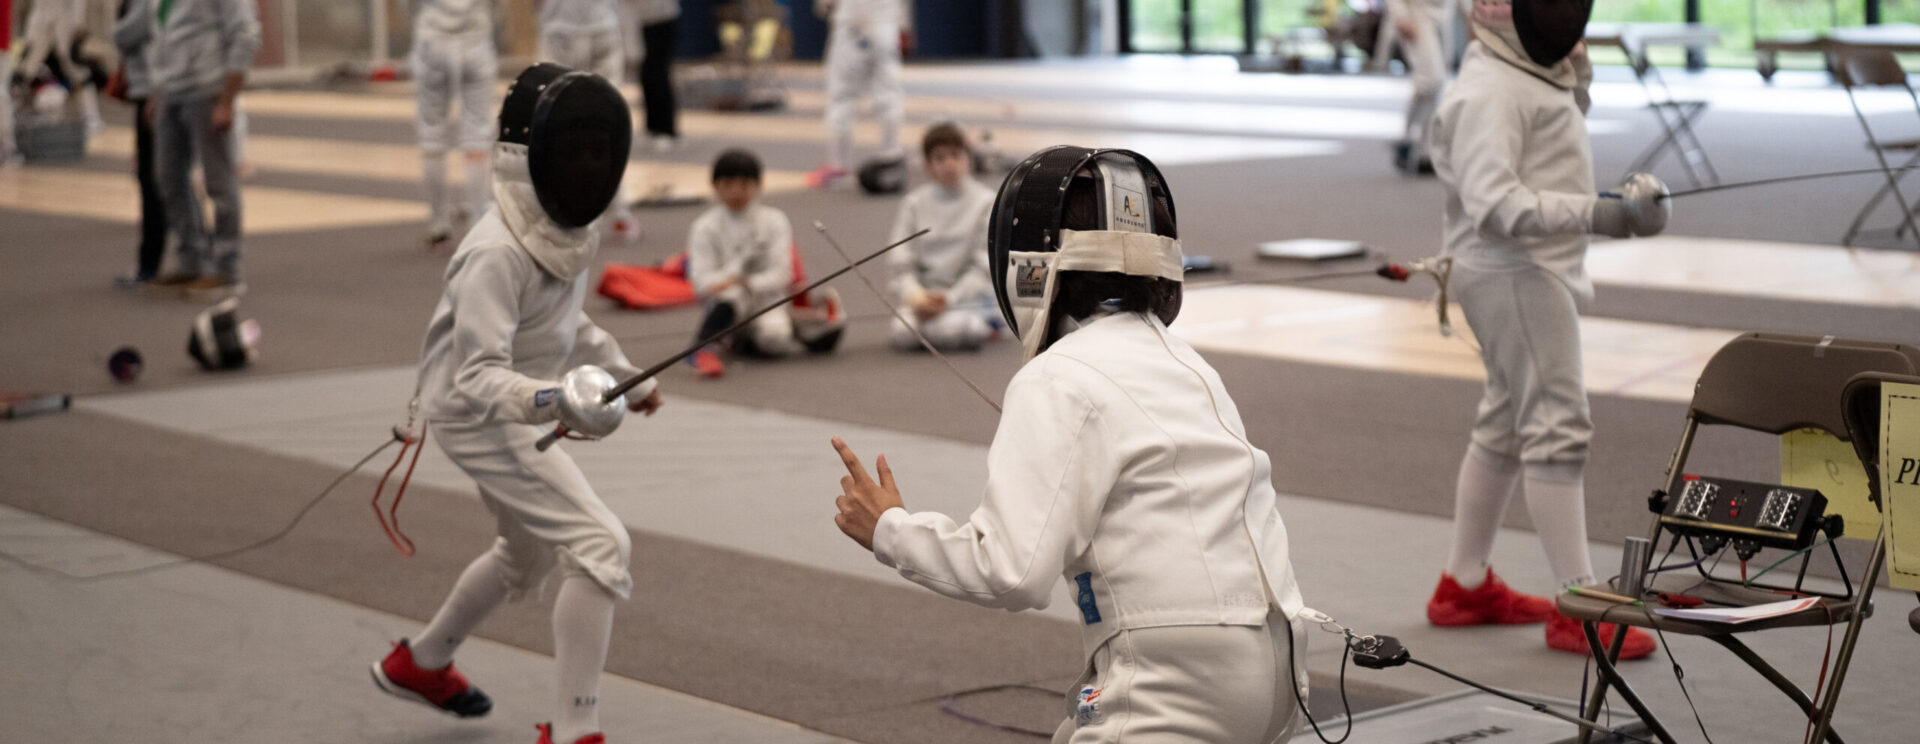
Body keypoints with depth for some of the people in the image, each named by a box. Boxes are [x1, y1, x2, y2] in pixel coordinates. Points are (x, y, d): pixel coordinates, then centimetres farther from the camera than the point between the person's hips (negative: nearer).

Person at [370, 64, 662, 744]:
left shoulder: (560, 228, -4)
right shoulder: (496, 253, -30)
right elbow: (479, 376, -37)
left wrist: (625, 374, 12)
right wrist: (553, 402, -54)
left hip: (518, 412, 9)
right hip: (480, 418, -9)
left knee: (531, 553, 28)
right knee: (601, 548, -18)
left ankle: (421, 663, 49)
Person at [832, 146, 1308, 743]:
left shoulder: (1060, 380, -9)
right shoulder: (1177, 360, 17)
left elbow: (1013, 572, -16)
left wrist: (888, 530, -2)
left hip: (1176, 684, -9)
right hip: (1261, 670, 9)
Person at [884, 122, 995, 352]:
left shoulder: (986, 202, 1)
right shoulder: (914, 203, 7)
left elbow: (984, 266, -3)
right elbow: (900, 262, 2)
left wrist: (950, 298, -16)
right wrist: (917, 297, -16)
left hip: (970, 296, -2)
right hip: (923, 296, 2)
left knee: (946, 328, -33)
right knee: (903, 333, -28)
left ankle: (981, 327, -1)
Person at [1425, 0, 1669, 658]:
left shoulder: (1535, 74, 13)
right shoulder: (1489, 91, -18)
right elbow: (1493, 203, -27)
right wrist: (1604, 215, -33)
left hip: (1537, 270, 10)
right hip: (1513, 275, -10)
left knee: (1508, 425, 16)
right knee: (1558, 429, -11)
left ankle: (1465, 586, 27)